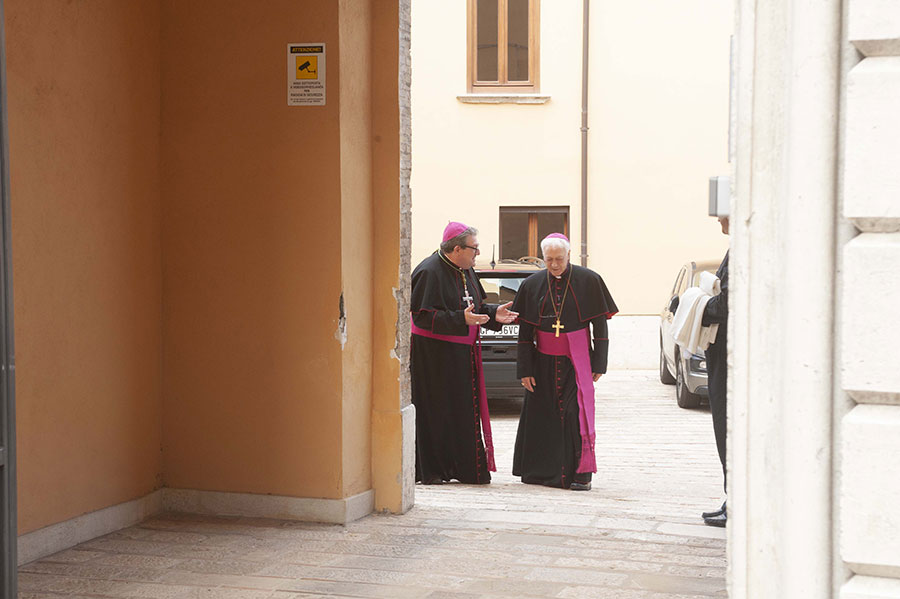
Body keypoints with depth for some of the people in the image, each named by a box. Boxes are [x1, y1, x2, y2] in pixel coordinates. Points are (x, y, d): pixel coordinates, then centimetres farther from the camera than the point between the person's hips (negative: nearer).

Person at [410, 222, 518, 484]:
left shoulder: (465, 270, 9)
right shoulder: (429, 272, -17)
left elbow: (474, 306, 18)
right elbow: (423, 315, -23)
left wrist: (493, 314, -2)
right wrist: (461, 319, -30)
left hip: (461, 354, 8)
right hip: (433, 354, -8)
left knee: (463, 411, 9)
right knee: (435, 413, -3)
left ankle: (459, 467, 18)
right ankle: (428, 471, 6)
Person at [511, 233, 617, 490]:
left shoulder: (589, 281, -4)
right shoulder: (532, 284, 1)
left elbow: (600, 325, -1)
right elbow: (524, 331, 3)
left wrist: (599, 364, -5)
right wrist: (525, 370, -1)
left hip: (577, 360, -2)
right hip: (543, 361, 3)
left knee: (576, 414, -8)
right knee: (542, 415, 5)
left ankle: (581, 473, -2)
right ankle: (541, 471, 18)